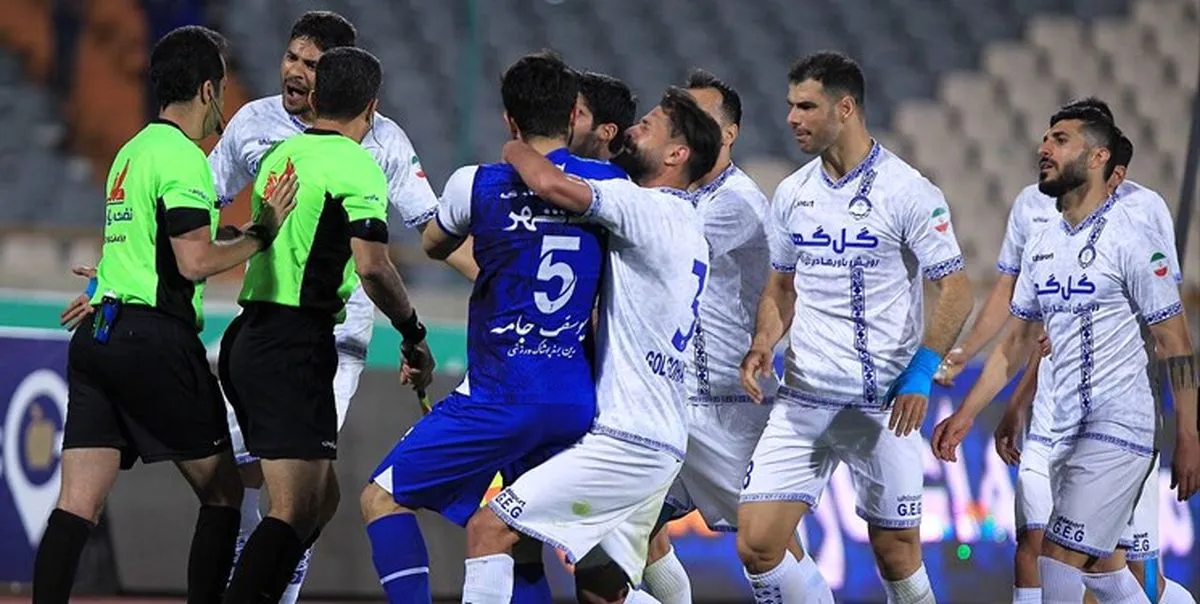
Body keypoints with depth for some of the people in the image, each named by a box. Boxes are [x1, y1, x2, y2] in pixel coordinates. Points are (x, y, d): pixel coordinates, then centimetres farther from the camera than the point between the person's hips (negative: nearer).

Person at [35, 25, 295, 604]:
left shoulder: (131, 152, 19)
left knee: (77, 504, -3)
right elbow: (195, 261, -17)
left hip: (96, 336, 8)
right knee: (222, 493, 7)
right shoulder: (183, 158, -9)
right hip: (155, 338, -8)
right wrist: (261, 234, -4)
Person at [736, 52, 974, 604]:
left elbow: (955, 290, -7)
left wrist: (920, 373, -16)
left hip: (883, 404, -5)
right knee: (756, 543, -7)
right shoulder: (791, 194, 9)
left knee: (896, 554, 2)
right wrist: (762, 344, 1)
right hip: (802, 399, 5)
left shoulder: (907, 192, -8)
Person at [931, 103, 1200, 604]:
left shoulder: (1132, 234, -11)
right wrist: (965, 415, 11)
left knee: (1057, 562, -15)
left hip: (1119, 428, -8)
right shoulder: (1041, 244, 11)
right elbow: (1016, 343, 18)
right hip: (1066, 429, 8)